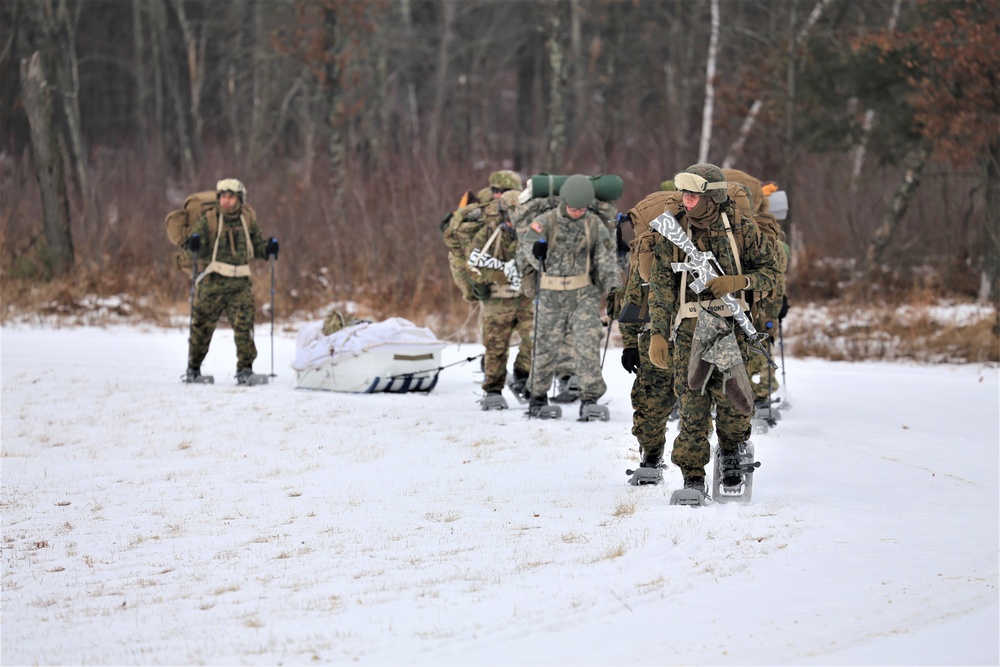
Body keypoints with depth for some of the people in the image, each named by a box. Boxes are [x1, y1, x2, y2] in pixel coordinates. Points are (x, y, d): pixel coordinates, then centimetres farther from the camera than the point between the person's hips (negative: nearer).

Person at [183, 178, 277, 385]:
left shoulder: (248, 219, 9)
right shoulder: (208, 219, -1)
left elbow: (257, 245, 19)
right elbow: (195, 250, -4)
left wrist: (269, 248, -2)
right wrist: (193, 246, -27)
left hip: (240, 283, 2)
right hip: (213, 282, -2)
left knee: (244, 325, -9)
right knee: (202, 326, 4)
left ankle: (245, 370, -3)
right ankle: (193, 369, 21)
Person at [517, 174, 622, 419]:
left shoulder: (595, 225, 2)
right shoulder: (546, 222, -3)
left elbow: (606, 259, 2)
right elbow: (525, 244, -11)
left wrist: (613, 284, -10)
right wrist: (535, 250, -34)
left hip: (585, 294, 1)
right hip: (552, 295, -1)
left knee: (588, 344, -11)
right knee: (548, 346, 6)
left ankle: (590, 399, -8)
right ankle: (537, 397, 24)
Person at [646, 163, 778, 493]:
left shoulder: (742, 227, 1)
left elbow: (769, 271, 7)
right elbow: (661, 285, 1)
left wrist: (737, 281, -13)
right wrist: (658, 334, -6)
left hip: (731, 324, 0)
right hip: (689, 327, 0)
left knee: (730, 396, -6)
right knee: (693, 402, -6)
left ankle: (732, 453, 23)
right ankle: (693, 477, 1)